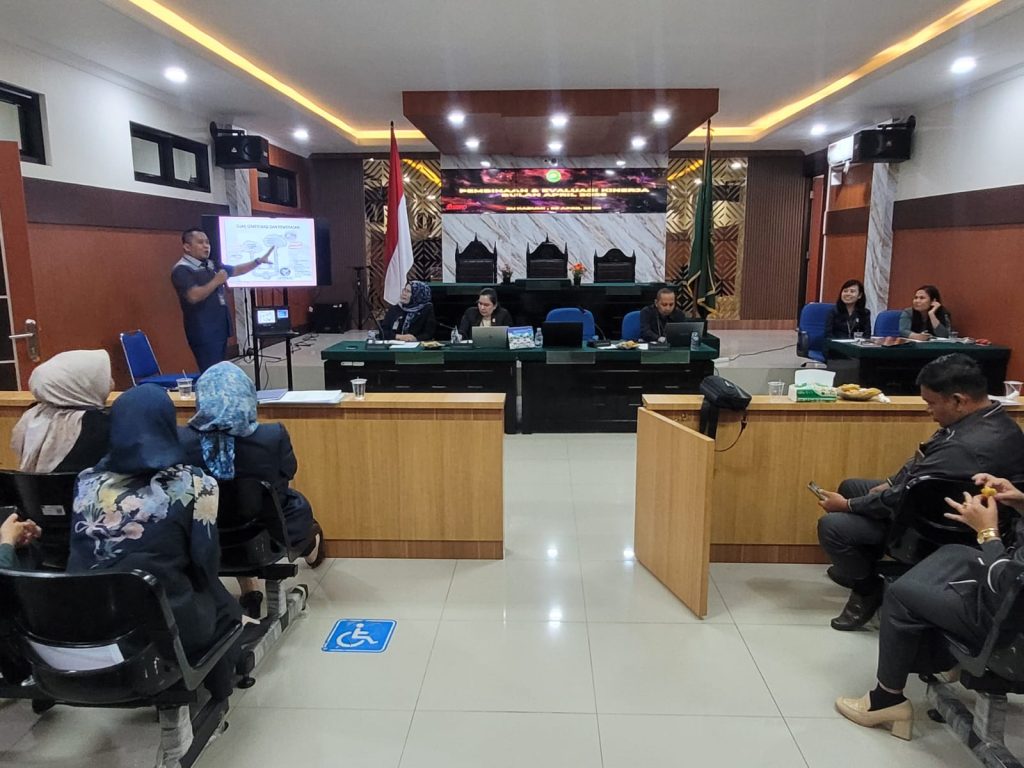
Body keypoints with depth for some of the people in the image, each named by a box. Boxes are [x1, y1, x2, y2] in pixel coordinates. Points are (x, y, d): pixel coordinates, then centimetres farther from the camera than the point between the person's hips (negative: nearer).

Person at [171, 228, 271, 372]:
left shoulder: (211, 265, 14)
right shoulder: (181, 270, -12)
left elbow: (236, 270, 26)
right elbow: (194, 296, -26)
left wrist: (259, 261, 21)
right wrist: (217, 281, -16)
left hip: (220, 328, 9)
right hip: (203, 332, -9)